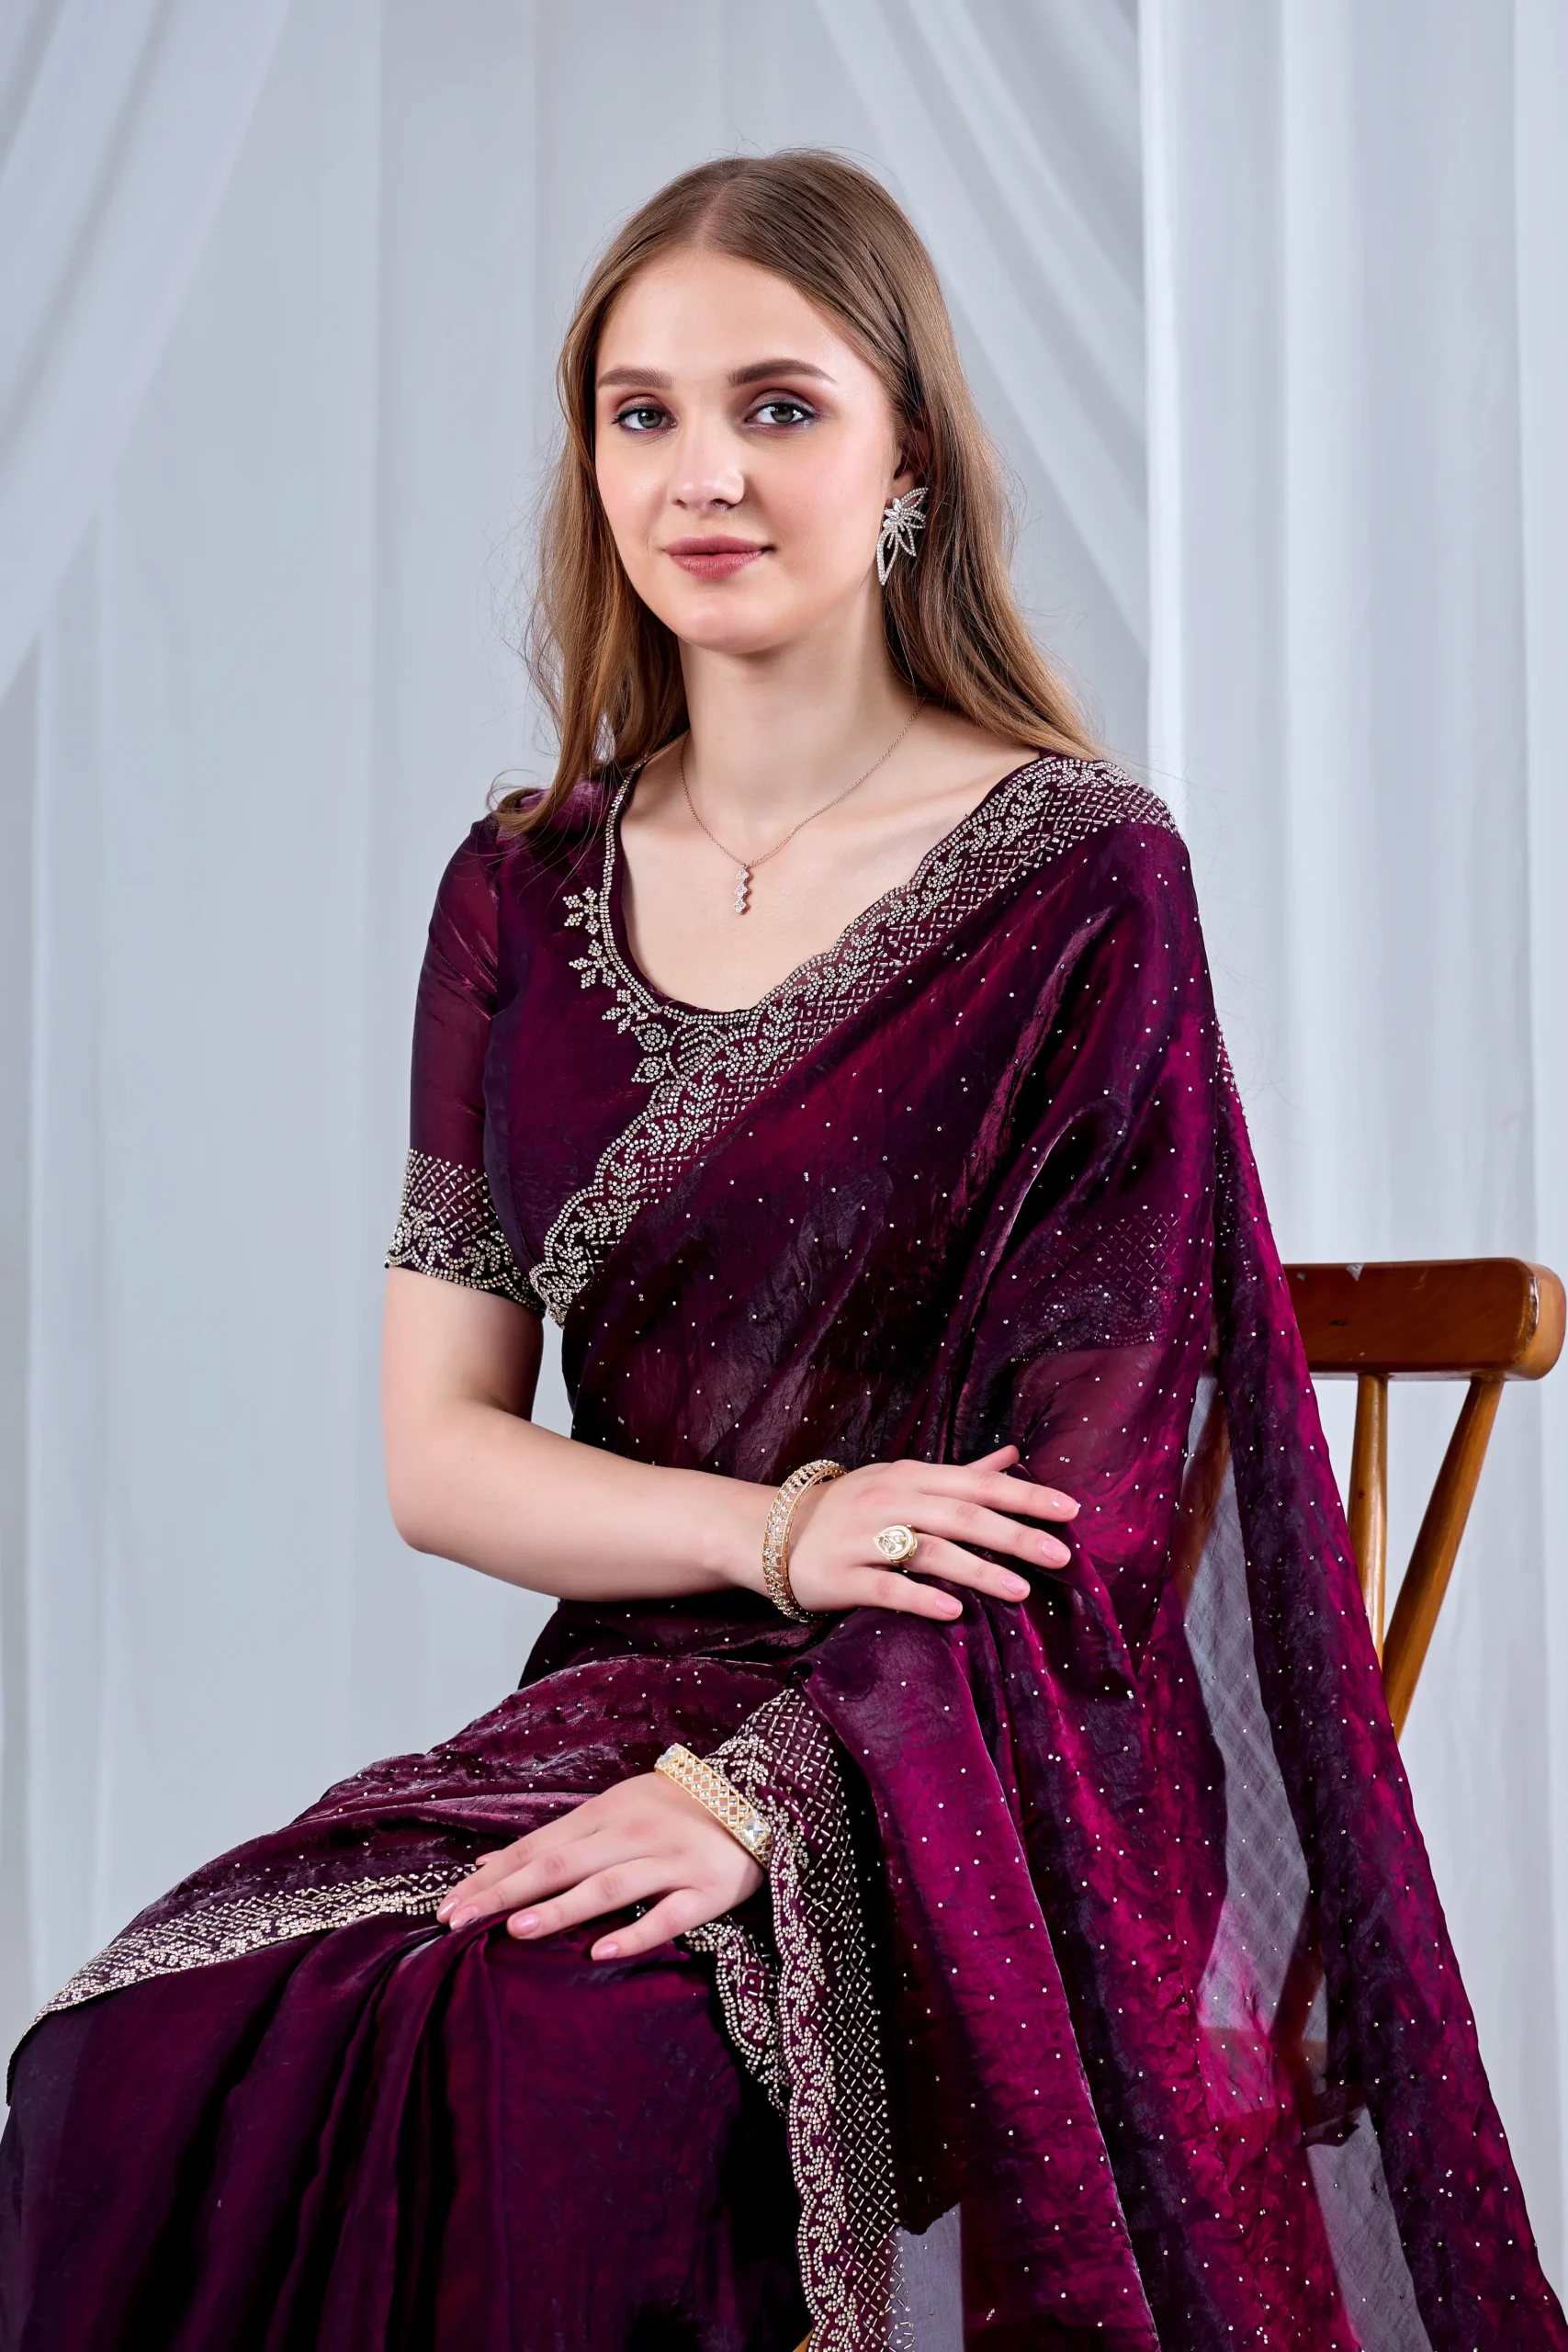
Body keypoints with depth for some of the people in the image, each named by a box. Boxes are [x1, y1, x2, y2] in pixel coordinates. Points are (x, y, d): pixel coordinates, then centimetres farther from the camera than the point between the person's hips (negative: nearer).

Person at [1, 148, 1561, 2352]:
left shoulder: (1081, 880, -4)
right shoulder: (526, 892, 8)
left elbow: (1074, 1499, -9)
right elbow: (436, 1448, 4)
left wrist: (762, 1782, -22)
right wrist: (778, 1527, -13)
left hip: (977, 1773, -4)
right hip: (621, 1691, 4)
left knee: (554, 2076, -32)